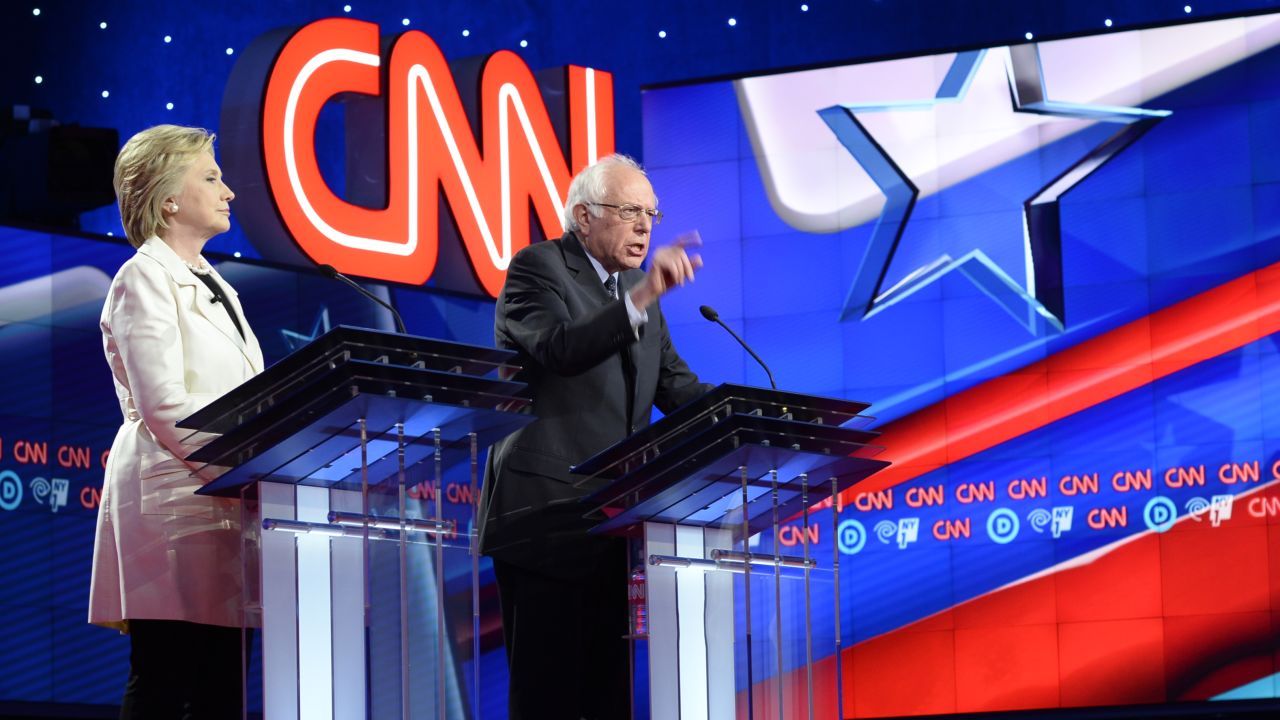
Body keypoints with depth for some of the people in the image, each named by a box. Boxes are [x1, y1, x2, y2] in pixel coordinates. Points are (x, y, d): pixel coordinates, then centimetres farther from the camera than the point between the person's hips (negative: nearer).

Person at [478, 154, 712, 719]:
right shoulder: (537, 268, -6)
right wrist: (643, 298, -35)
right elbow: (560, 349, -25)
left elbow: (675, 386, 13)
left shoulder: (636, 285, 17)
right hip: (546, 517, -8)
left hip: (611, 521, 8)